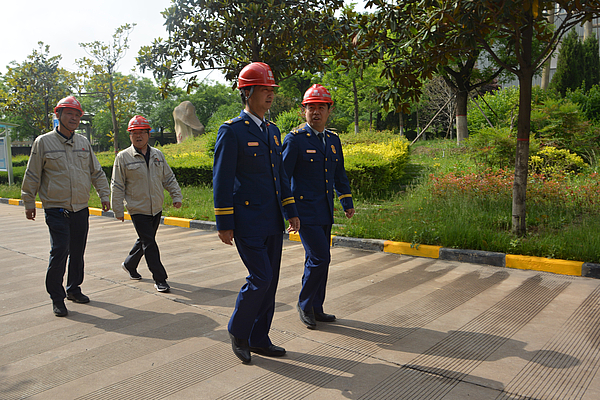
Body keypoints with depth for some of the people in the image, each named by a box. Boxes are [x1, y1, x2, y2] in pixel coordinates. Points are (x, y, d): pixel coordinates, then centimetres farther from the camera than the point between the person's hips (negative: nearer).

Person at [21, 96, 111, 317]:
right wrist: (29, 203, 4)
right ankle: (57, 297, 4)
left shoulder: (84, 143, 10)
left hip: (81, 209, 5)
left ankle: (73, 289, 28)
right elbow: (32, 175, 3)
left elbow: (96, 172, 18)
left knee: (78, 252, 11)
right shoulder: (43, 142, -2)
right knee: (59, 251, -10)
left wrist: (104, 195, 15)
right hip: (56, 209, -4)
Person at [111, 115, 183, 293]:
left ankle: (129, 265, 41)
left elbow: (169, 178, 15)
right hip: (138, 210, -5)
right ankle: (160, 279, 1)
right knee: (149, 244, -7)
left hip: (156, 208, 5)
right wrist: (118, 210, -5)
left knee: (145, 240, 17)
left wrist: (176, 196, 6)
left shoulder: (158, 155, 7)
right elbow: (117, 186, -4)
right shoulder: (123, 157, -5)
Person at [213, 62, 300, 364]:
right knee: (260, 278, -9)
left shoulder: (272, 131, 15)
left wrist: (291, 211, 14)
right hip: (248, 222, -7)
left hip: (272, 222, 8)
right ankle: (237, 330, 17)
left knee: (270, 280, 11)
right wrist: (224, 224, -12)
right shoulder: (231, 131, -8)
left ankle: (259, 339, 25)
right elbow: (221, 179, -11)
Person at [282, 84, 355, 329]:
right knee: (320, 257, -10)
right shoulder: (295, 139, -8)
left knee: (318, 260, 12)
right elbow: (283, 175, -8)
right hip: (305, 210, -7)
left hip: (325, 212, 7)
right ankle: (304, 303, 12)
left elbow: (339, 175, 21)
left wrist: (347, 202, 18)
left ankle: (316, 309, 25)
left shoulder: (333, 139, 12)